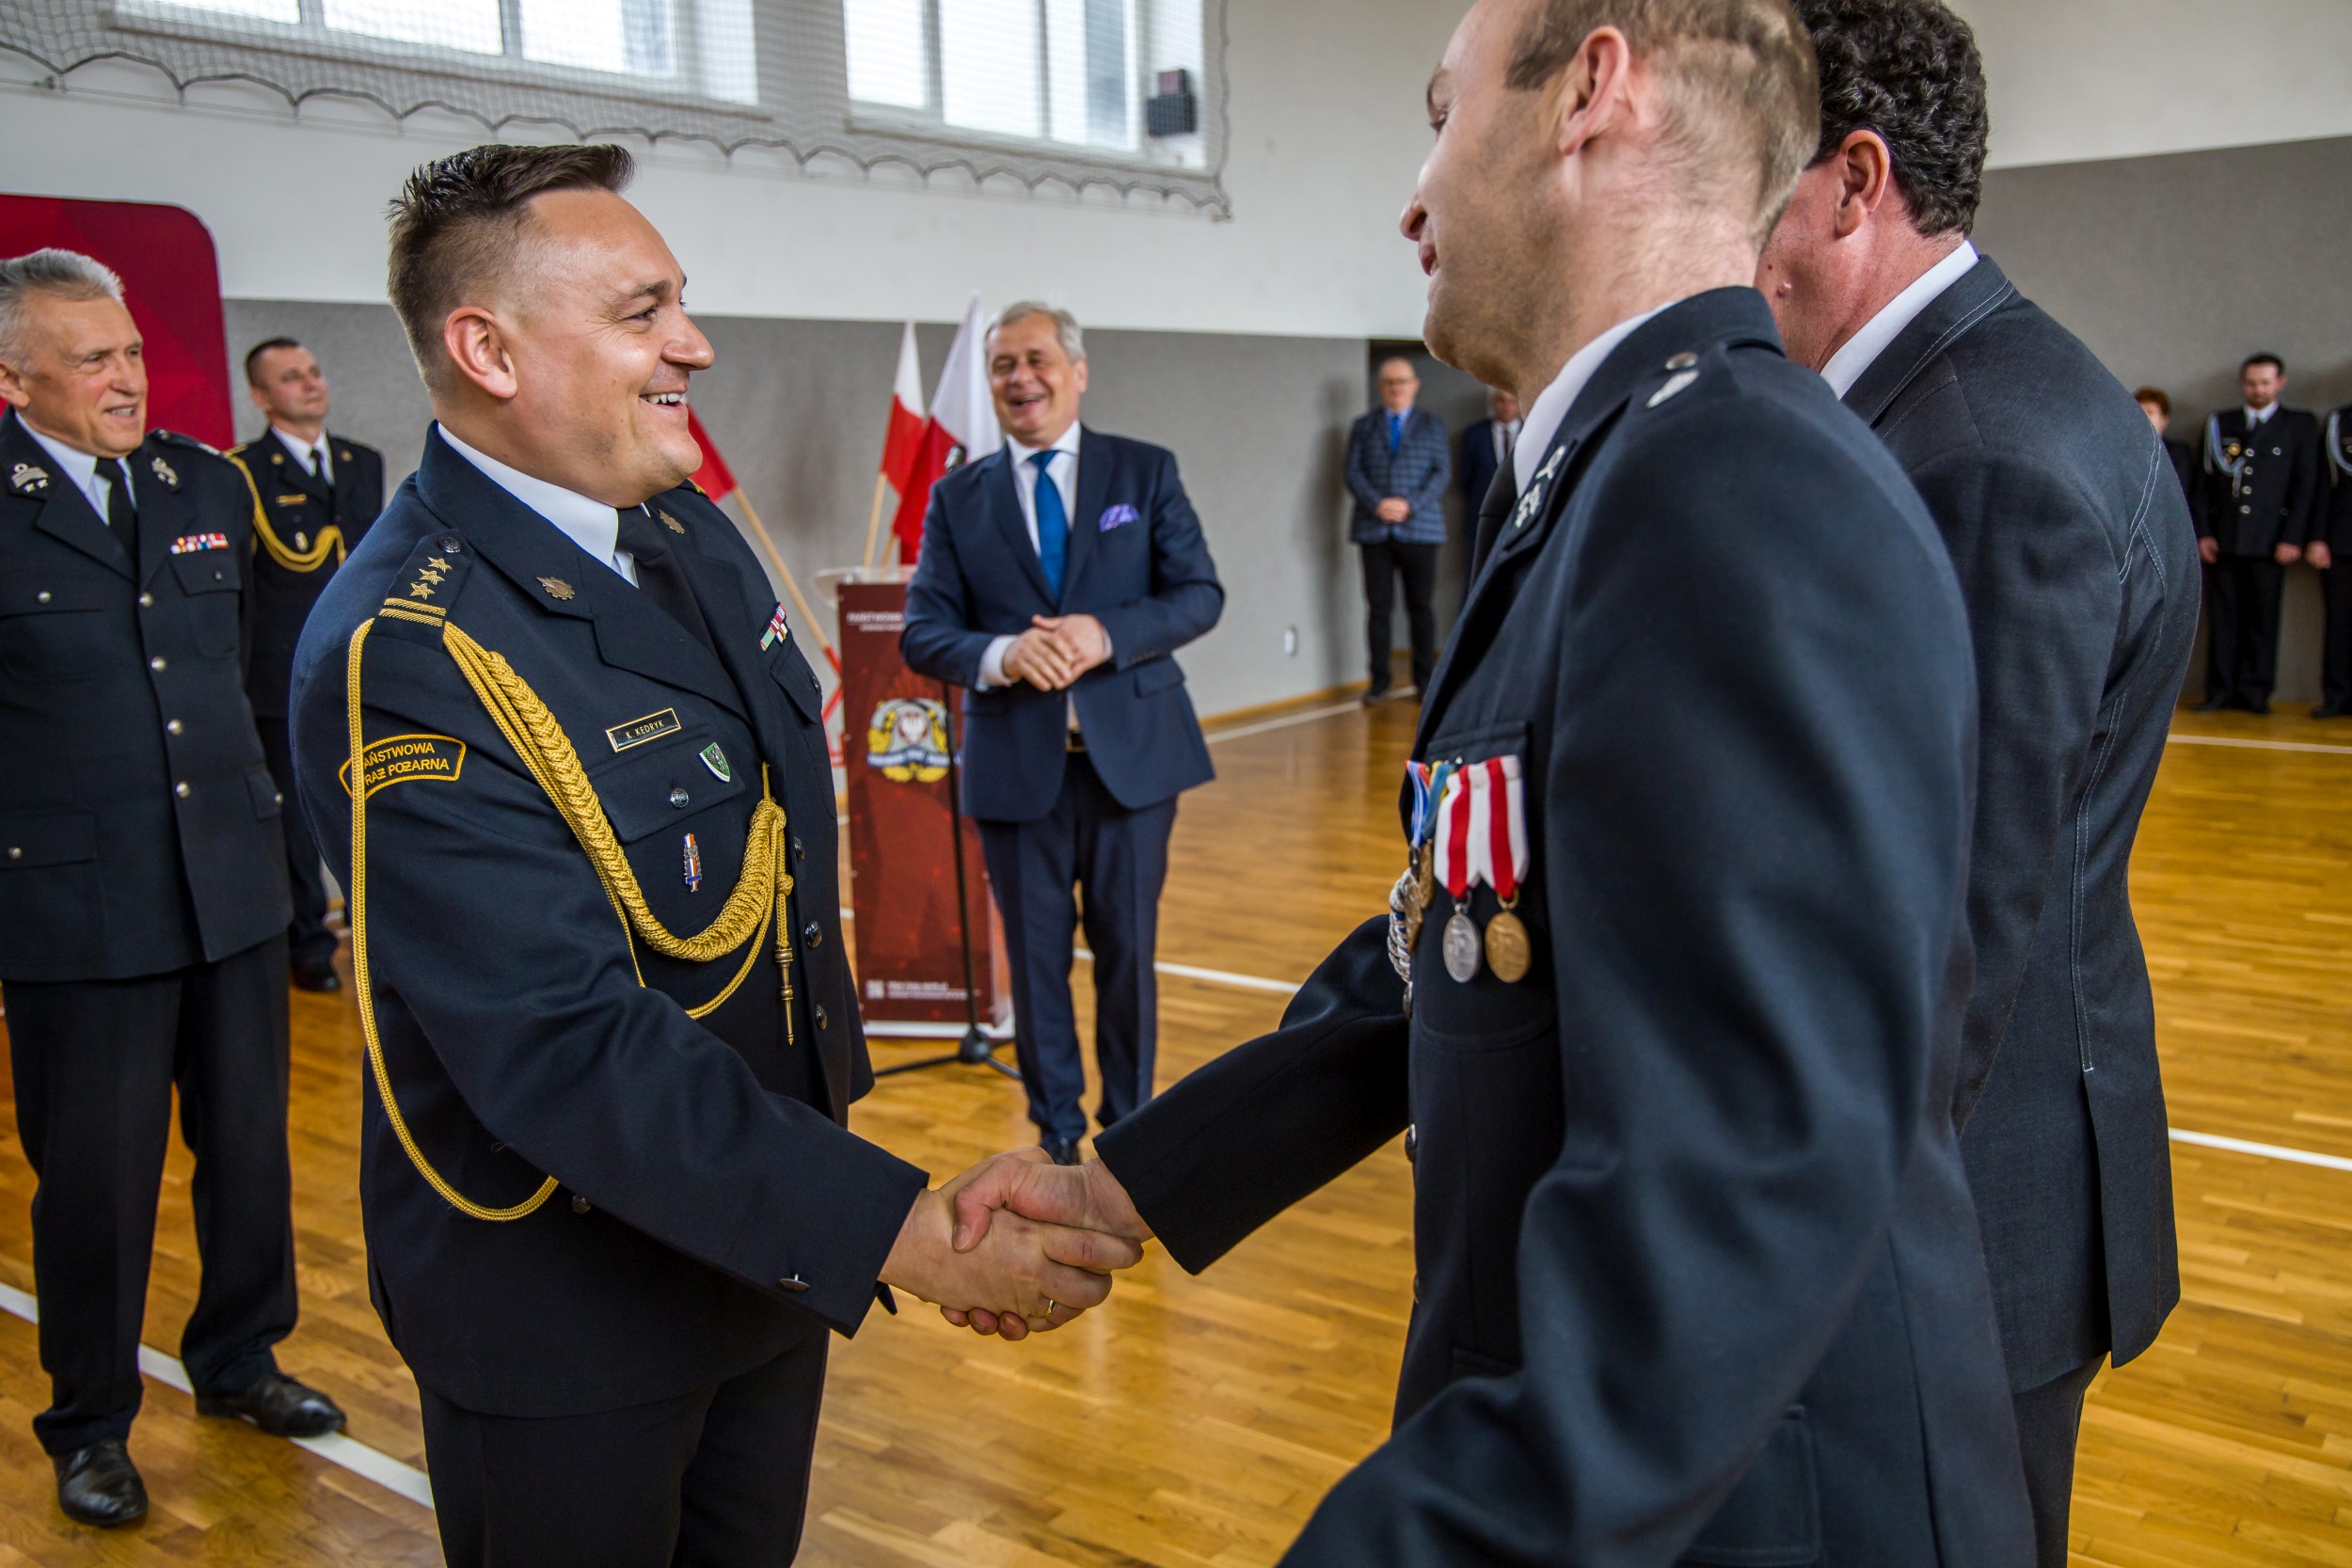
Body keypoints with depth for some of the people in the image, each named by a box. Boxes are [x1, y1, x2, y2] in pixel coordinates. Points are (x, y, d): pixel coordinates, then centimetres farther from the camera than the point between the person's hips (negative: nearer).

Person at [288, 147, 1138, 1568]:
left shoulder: (696, 537, 2)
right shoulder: (402, 654, -25)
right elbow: (567, 1053, -31)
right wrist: (909, 1232, -32)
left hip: (763, 1240, 8)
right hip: (567, 1313, -7)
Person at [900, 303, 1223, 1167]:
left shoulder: (1147, 472, 4)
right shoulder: (958, 497, 5)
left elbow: (1200, 594, -2)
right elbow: (922, 631, 0)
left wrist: (1107, 634, -19)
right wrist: (1001, 654, -20)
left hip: (1131, 754, 0)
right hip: (1016, 763, 1)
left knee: (1128, 951, 9)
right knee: (1035, 958, 10)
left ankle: (1130, 1124, 27)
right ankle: (1056, 1132, 26)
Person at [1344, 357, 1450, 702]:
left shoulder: (1433, 426, 12)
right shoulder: (1364, 427, 13)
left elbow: (1442, 473, 3)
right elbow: (1353, 473, 5)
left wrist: (1410, 505, -12)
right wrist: (1377, 504, -13)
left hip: (1419, 528, 0)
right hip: (1374, 529, 0)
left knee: (1421, 607, 2)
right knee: (1379, 606, -1)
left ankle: (1424, 680, 8)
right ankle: (1379, 682, 4)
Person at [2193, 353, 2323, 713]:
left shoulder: (2301, 424, 8)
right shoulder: (2219, 424, 13)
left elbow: (2306, 484, 2)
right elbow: (2204, 482, 10)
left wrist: (2293, 538, -6)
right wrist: (2202, 532, 0)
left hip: (2270, 542, -1)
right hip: (2223, 539, 2)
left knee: (2262, 618, 0)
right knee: (2223, 618, 2)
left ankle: (2255, 692, 6)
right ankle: (2221, 690, 5)